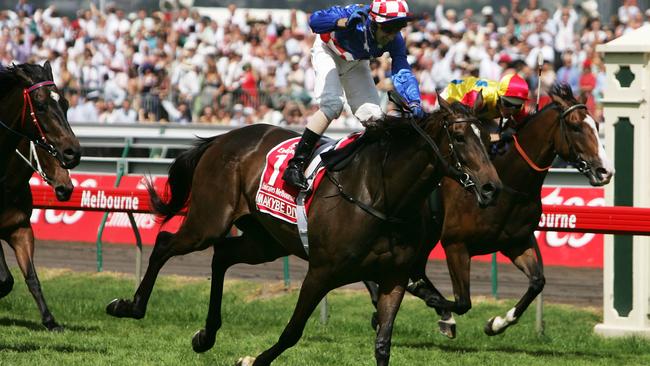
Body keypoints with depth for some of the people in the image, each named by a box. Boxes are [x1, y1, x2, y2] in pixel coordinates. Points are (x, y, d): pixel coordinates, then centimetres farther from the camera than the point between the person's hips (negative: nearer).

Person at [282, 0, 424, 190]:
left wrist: (414, 103, -51)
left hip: (355, 63, 5)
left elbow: (402, 73, -34)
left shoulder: (395, 41, -28)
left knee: (374, 117, -5)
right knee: (332, 104, -26)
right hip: (328, 52, -5)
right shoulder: (355, 17, -40)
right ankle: (295, 164, -23)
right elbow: (315, 20, -50)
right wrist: (345, 22, -68)